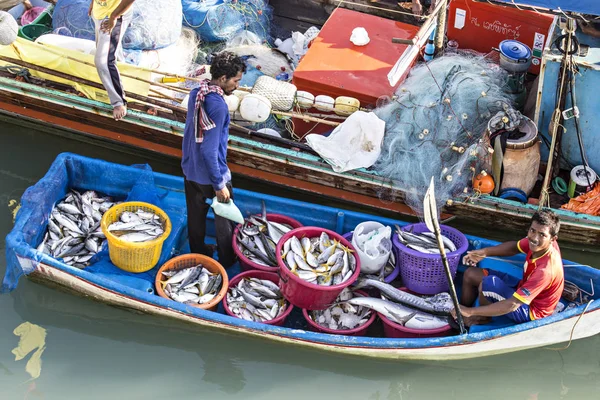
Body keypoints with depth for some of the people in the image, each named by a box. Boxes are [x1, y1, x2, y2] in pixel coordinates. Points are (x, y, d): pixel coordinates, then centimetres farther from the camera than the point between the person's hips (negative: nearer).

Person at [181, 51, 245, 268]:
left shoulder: (196, 93, -4)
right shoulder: (217, 106, -30)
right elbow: (209, 150, -29)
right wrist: (219, 185, -24)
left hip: (190, 169, 7)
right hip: (210, 174, -7)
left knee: (195, 216, 23)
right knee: (223, 219, 15)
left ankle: (198, 254, 42)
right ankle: (227, 261, 33)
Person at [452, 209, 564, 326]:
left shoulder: (545, 270, -38)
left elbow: (512, 305, -38)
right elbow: (515, 247, 7)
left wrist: (470, 311, -35)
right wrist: (485, 252, -9)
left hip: (531, 312, -8)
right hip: (523, 289, 8)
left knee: (488, 283, -30)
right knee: (471, 274, 7)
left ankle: (483, 318, 0)